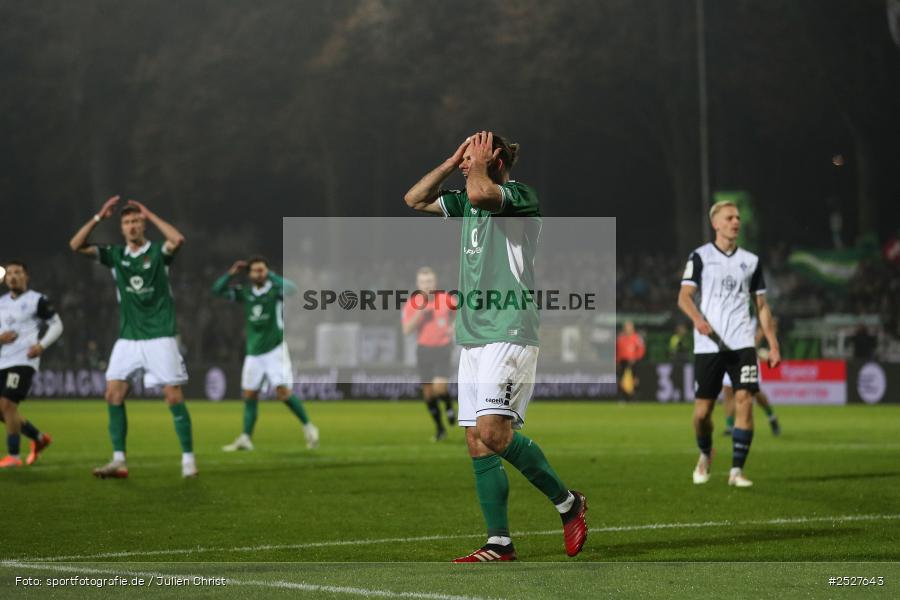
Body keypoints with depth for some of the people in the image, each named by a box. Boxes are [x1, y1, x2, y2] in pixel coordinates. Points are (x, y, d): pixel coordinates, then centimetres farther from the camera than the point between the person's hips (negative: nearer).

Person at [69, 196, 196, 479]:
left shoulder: (158, 251, -3)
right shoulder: (115, 254, 6)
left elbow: (178, 239, -25)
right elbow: (76, 245, 0)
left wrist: (150, 215, -14)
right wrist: (99, 216, -5)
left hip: (160, 337, -4)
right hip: (128, 338, 4)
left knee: (174, 397, -7)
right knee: (113, 395, -4)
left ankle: (188, 459, 1)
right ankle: (118, 461, 2)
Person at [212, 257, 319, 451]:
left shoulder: (275, 290, -4)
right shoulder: (245, 293, 8)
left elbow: (291, 288, -26)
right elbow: (217, 290, 7)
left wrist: (270, 275, -21)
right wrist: (232, 273, -5)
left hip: (275, 349, -5)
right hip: (253, 353, 5)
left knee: (283, 392, -14)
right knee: (249, 395, 2)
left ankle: (308, 428, -1)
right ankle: (245, 438, 6)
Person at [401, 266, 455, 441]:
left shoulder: (446, 299, -7)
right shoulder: (411, 304, -5)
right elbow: (406, 330, -13)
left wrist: (454, 327, -6)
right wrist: (419, 312, -24)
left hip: (443, 348, -2)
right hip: (424, 349, 2)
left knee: (439, 386, -21)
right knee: (428, 391, 3)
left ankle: (449, 407, 13)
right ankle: (439, 428, 19)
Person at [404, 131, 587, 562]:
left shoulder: (519, 196, -7)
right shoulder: (466, 203, 18)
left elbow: (480, 192, -26)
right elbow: (415, 200, 22)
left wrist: (477, 163, -7)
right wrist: (453, 161, 14)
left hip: (510, 332, -9)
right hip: (472, 335, 9)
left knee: (493, 432, -19)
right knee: (477, 442, 2)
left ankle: (566, 501, -1)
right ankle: (499, 543, 4)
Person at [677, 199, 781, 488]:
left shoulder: (751, 261, 14)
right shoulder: (700, 257, 4)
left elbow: (761, 305, 17)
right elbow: (684, 296, -4)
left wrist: (773, 344, 9)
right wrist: (698, 319, -24)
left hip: (742, 342, 2)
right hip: (708, 344, -2)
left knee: (744, 399, -14)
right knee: (703, 410, 1)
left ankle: (737, 470, -10)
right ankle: (705, 454, 31)